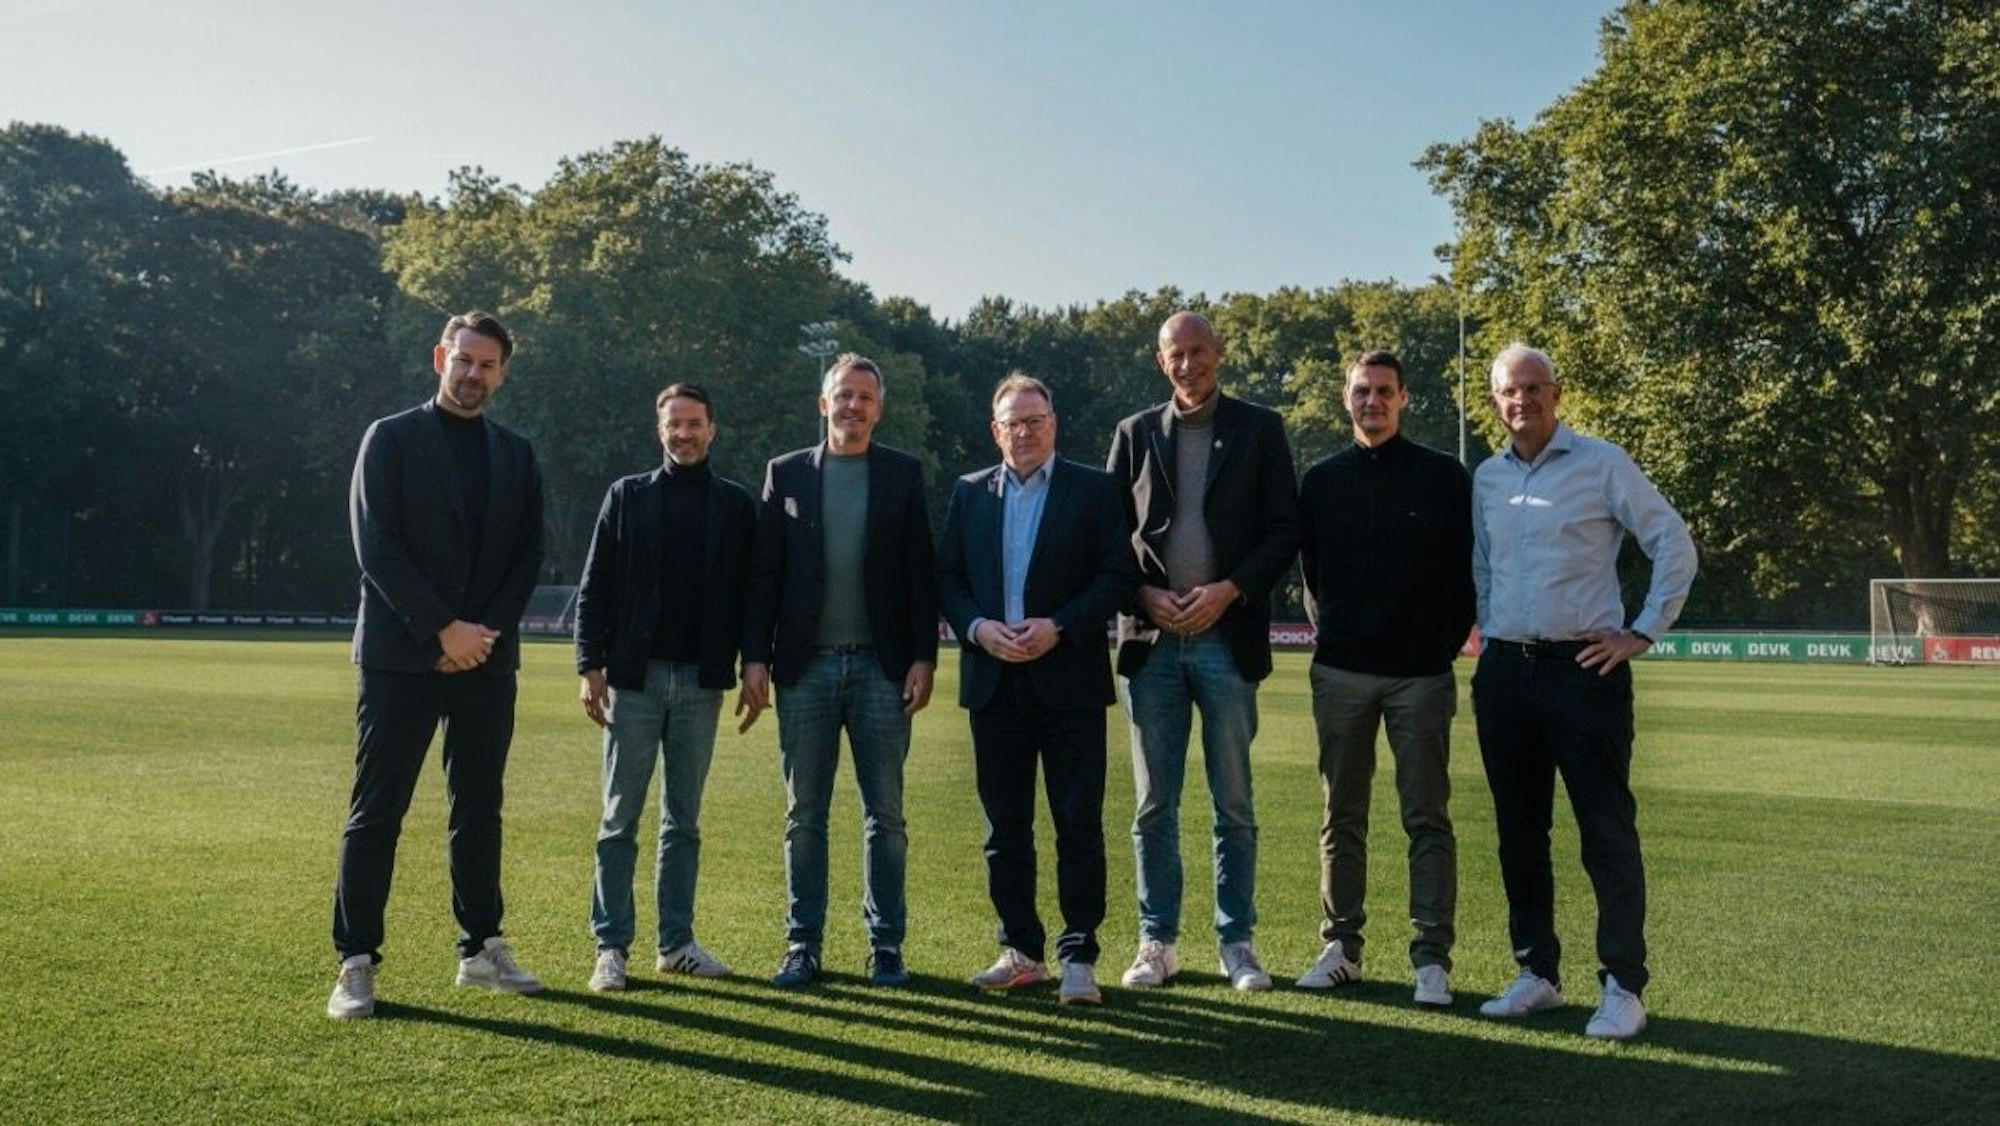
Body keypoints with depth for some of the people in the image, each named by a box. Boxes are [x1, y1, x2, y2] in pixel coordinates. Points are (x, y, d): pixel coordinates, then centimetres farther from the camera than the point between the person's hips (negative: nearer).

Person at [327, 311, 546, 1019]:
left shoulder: (516, 455, 13)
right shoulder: (391, 438, 1)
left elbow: (529, 555, 9)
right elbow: (376, 547, -8)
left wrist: (486, 632, -6)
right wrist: (444, 629, -13)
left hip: (487, 657, 4)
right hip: (401, 655, -4)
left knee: (479, 808, 9)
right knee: (377, 810, -1)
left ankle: (481, 949, 18)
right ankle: (356, 962, 6)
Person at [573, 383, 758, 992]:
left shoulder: (737, 503, 7)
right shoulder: (627, 495, 4)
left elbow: (748, 592, 7)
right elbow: (594, 587, 2)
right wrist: (590, 665, -5)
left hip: (701, 681, 1)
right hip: (634, 677, -1)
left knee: (684, 820, 9)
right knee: (621, 818, 2)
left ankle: (676, 941, 17)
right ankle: (611, 946, 9)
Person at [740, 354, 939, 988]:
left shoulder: (903, 475, 6)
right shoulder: (786, 473, 7)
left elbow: (921, 573, 3)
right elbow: (765, 573, 5)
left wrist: (923, 660, -4)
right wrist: (755, 659, -2)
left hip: (881, 667, 0)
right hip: (805, 667, 1)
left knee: (885, 816, 4)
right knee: (804, 815, 6)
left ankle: (886, 945, 13)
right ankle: (803, 945, 15)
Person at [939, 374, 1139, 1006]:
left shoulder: (1094, 489, 3)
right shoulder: (969, 493, 13)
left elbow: (1119, 575, -4)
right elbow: (947, 578, 10)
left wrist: (1058, 627, -14)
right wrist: (978, 628, -8)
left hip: (1068, 679, -3)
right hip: (993, 681, 3)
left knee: (1079, 823, -2)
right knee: (1005, 826, 9)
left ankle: (1079, 957, 6)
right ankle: (1021, 950, 20)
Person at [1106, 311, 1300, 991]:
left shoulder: (1259, 429, 5)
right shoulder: (1134, 433, 10)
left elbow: (1283, 532, 1)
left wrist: (1229, 590, -11)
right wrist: (1145, 594, -7)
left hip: (1227, 638, -1)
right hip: (1151, 640, 2)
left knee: (1233, 805, 5)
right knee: (1153, 805, 6)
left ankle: (1237, 942, 16)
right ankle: (1157, 942, 16)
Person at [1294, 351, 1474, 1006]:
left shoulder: (1443, 477, 2)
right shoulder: (1321, 480, 8)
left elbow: (1466, 569, 4)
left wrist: (1448, 643, -1)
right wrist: (1330, 635, 8)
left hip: (1421, 674, -2)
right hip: (1341, 673, 2)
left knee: (1428, 820, 1)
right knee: (1342, 818, 8)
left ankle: (1432, 957, 6)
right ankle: (1341, 946, 17)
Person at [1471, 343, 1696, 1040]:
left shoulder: (1601, 464, -2)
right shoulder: (1487, 478, 13)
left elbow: (1675, 546, -2)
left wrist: (1643, 634, -6)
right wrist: (1489, 649, 15)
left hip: (1583, 669, -5)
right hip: (1504, 671, 5)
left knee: (1607, 832, -3)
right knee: (1519, 831, 9)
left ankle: (1623, 987, 5)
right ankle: (1537, 973, 20)